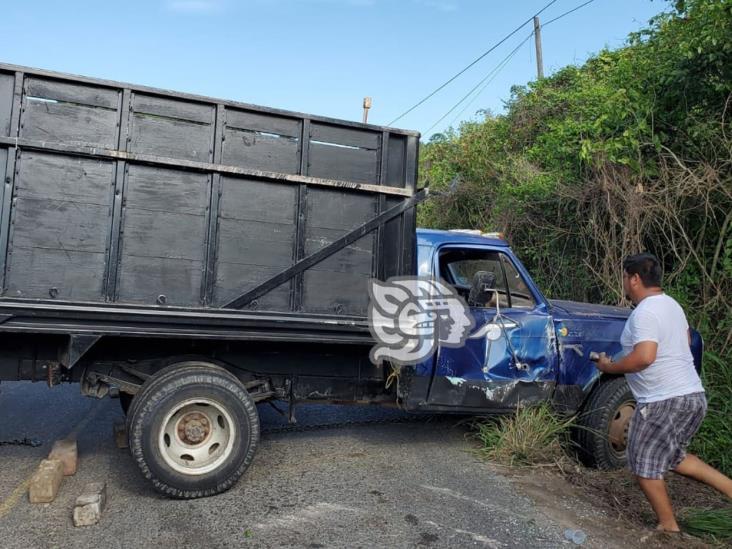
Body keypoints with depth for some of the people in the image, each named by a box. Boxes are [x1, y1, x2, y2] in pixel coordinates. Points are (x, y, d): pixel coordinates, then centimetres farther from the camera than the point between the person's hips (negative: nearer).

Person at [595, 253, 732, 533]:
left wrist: (608, 367, -16)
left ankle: (668, 526, 19)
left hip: (664, 402, -10)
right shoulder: (671, 304, 12)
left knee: (645, 467, 7)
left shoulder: (645, 312, -19)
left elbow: (644, 357, -29)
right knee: (673, 457, 26)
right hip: (692, 395, 10)